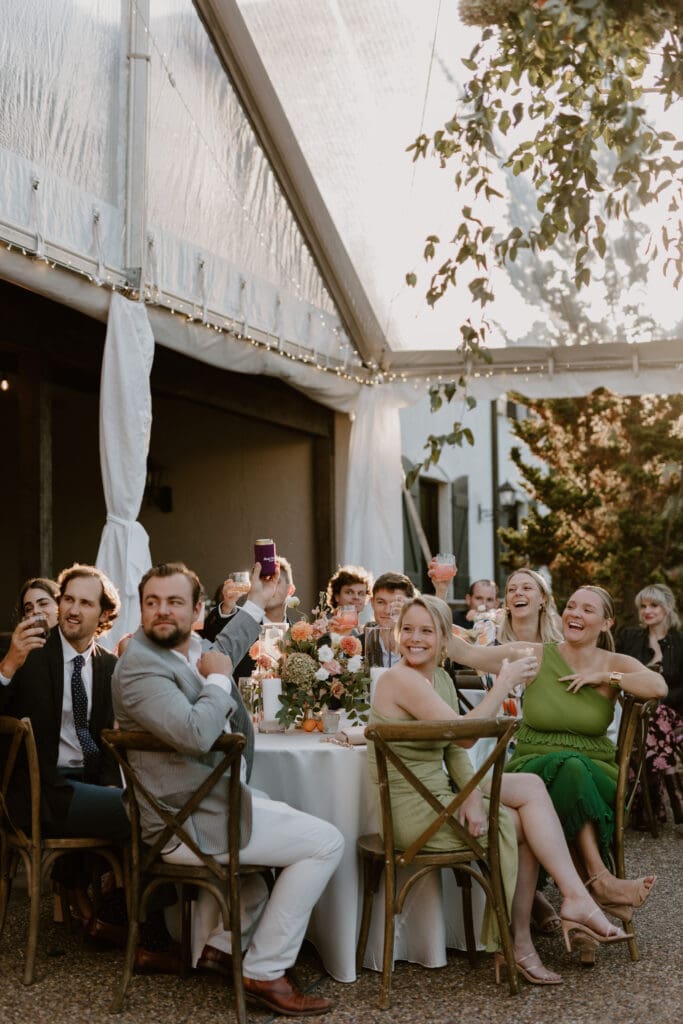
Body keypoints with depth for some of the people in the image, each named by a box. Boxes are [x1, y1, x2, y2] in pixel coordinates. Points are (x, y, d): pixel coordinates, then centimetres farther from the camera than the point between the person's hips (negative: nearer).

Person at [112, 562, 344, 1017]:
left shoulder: (193, 648, 6)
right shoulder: (140, 666, -23)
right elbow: (196, 733, -35)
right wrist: (218, 679, -22)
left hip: (201, 802, 11)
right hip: (184, 823, -11)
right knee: (325, 842, -10)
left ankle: (221, 943, 30)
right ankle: (265, 972, -2)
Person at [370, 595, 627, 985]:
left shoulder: (441, 678, 10)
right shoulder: (401, 679, -17)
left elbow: (455, 751, 7)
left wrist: (474, 795, -10)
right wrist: (506, 681, -18)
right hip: (412, 810, -8)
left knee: (531, 785, -4)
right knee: (523, 823, -8)